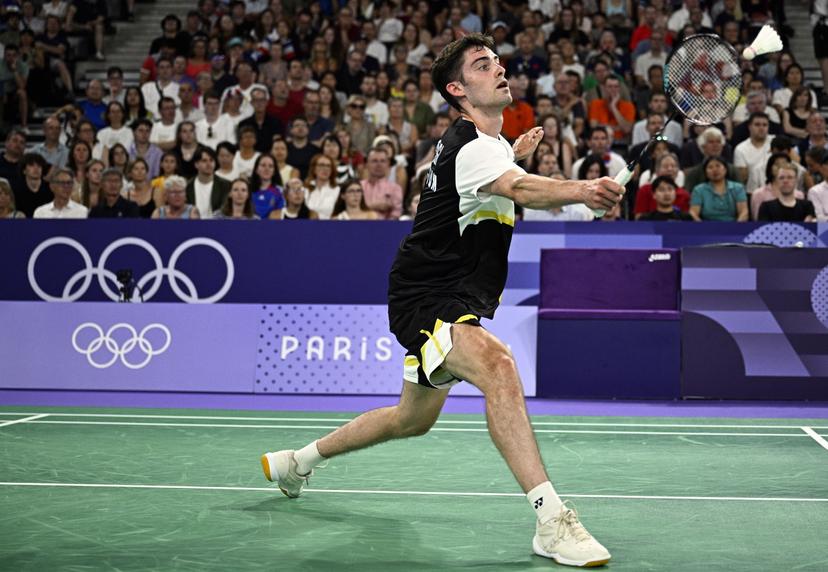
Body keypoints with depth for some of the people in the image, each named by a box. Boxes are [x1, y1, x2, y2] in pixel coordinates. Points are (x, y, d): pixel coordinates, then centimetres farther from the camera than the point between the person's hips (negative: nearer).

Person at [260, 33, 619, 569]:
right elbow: (522, 189, -42)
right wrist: (583, 190, -61)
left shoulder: (487, 140, 11)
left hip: (455, 299, 11)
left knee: (414, 418, 25)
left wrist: (513, 155, 18)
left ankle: (297, 461, 47)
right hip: (426, 299, -11)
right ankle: (551, 520, -43)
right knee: (497, 362, -38)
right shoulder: (472, 147, -21)